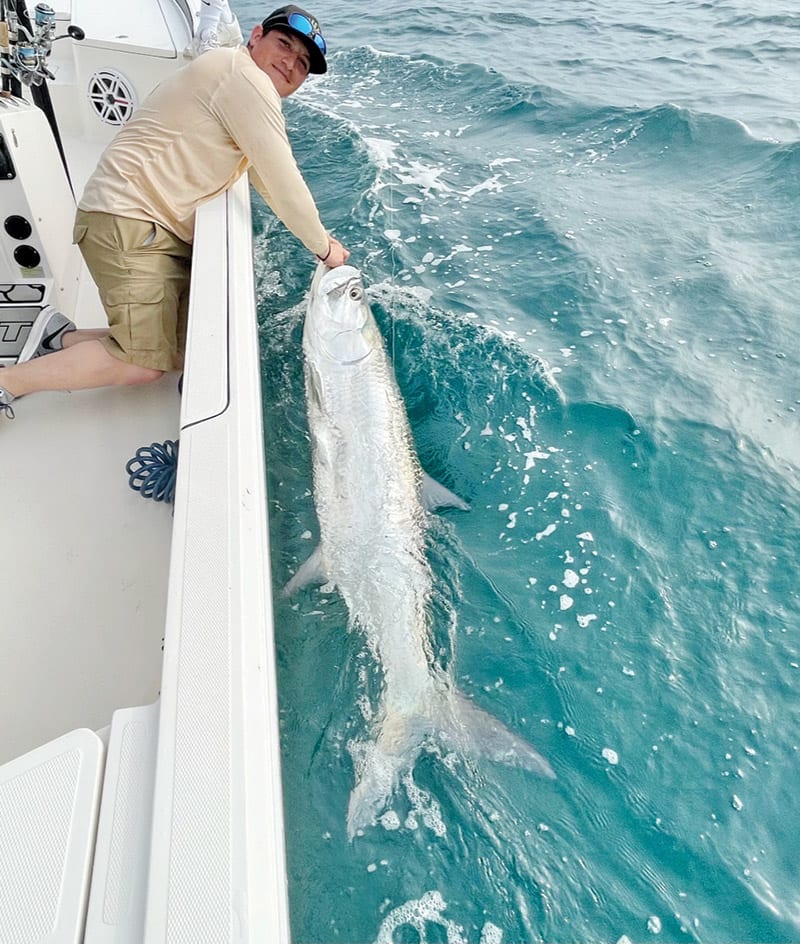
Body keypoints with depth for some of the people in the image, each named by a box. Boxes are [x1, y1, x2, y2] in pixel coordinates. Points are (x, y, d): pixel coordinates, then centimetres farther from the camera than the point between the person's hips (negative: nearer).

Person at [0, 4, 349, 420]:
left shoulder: (242, 89, 24)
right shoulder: (243, 75, -9)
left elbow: (269, 182, 27)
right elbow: (283, 182, -13)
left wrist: (317, 233, 18)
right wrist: (324, 248, -2)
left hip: (166, 230, 10)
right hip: (126, 219, -10)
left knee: (184, 351, 2)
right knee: (144, 364, -19)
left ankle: (62, 339, 11)